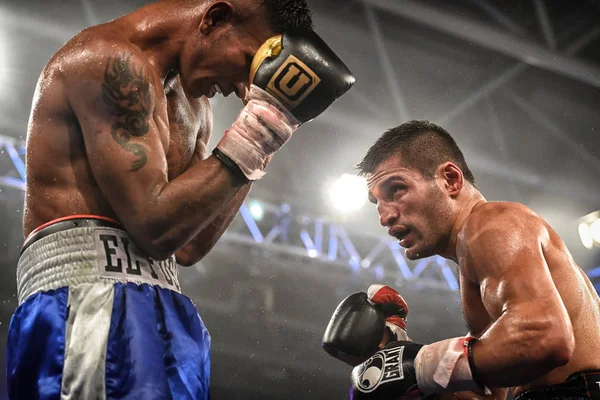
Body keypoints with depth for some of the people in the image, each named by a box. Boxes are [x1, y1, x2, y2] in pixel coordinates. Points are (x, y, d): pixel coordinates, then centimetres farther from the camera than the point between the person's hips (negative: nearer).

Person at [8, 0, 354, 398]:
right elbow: (156, 228, -16)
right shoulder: (111, 59, -9)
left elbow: (187, 247, 14)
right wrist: (251, 135, -9)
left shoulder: (194, 106, 19)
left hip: (159, 303, 9)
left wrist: (260, 142, 10)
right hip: (88, 290, -9)